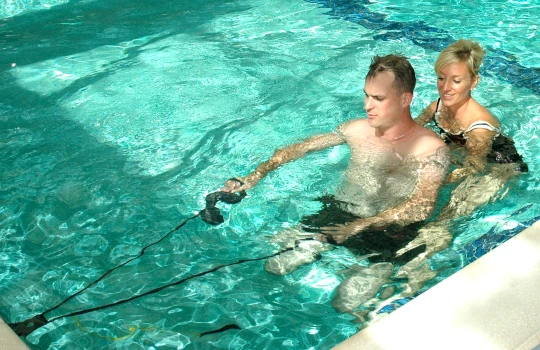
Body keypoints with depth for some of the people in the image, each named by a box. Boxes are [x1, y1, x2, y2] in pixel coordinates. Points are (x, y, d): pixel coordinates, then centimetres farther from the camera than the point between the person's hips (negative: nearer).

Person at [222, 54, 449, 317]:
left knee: (347, 304, -20)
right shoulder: (357, 129, 5)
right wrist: (256, 175, 1)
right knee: (273, 263, -8)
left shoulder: (431, 147, -12)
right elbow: (300, 148, 13)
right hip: (338, 210, 5)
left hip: (390, 229, -4)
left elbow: (423, 206, -24)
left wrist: (359, 226, -33)